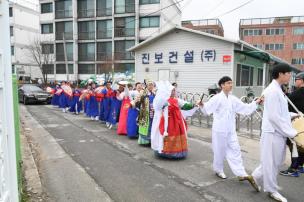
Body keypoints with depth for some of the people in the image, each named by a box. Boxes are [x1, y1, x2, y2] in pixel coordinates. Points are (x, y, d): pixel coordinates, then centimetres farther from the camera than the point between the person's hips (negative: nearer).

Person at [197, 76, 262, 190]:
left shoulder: (233, 99, 8)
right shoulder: (217, 98, -10)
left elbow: (245, 108, 14)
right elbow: (207, 108, -20)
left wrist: (256, 103, 6)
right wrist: (202, 105, -40)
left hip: (231, 130, 5)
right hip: (219, 129, -5)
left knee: (235, 150, 6)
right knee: (219, 150, 7)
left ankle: (241, 174, 11)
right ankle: (218, 170, 27)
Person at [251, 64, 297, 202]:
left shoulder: (278, 90, 13)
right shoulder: (272, 91, -18)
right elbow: (274, 116, -21)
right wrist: (291, 132, -16)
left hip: (279, 132, 10)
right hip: (273, 132, -10)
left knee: (276, 161, 18)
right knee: (271, 162, 5)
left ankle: (256, 177, 32)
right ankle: (272, 190, 21)